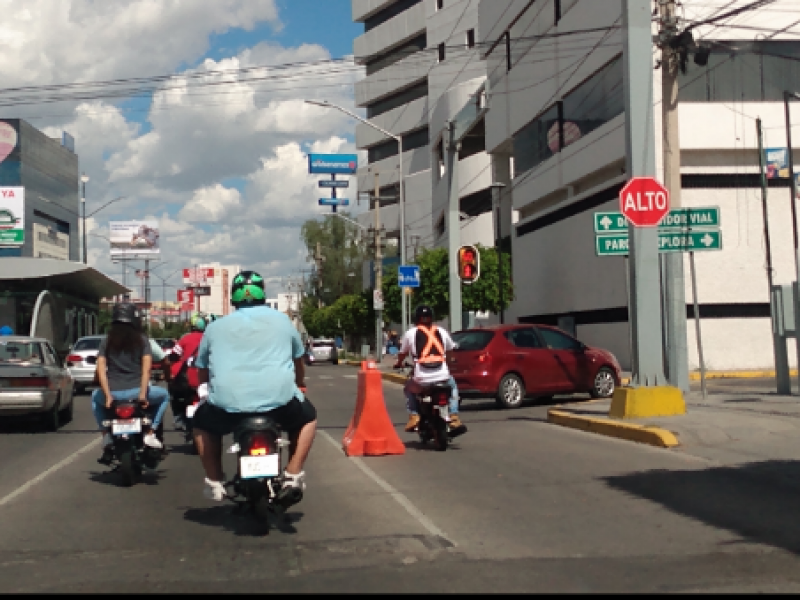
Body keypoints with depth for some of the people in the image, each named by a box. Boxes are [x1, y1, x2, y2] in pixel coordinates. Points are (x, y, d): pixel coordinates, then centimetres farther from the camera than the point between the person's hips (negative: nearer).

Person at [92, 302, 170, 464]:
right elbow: (146, 367, -7)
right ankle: (150, 433, 12)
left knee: (96, 397, 37)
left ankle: (106, 436, 20)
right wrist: (143, 393, -11)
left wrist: (108, 395, -4)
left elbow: (101, 368, 0)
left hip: (113, 394, 2)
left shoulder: (107, 341, 11)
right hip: (136, 391, -2)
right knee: (163, 395, 28)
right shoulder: (142, 340, 6)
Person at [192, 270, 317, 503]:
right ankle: (293, 476, 14)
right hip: (279, 398, 0)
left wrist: (205, 391, 43)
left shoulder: (215, 327, 15)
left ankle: (215, 482, 18)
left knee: (202, 422, 30)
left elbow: (202, 369, 22)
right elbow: (298, 361, 28)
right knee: (307, 416, 29)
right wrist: (299, 385, 47)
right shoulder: (281, 320, 15)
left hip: (227, 402, 1)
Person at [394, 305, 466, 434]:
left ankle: (413, 416, 10)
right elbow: (451, 349, 28)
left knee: (408, 389, 31)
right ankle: (454, 417, 18)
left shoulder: (410, 333, 7)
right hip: (442, 377, 1)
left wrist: (399, 364, 40)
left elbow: (402, 353, 18)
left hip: (421, 379, -1)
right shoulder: (441, 332, 14)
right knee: (452, 385, 35)